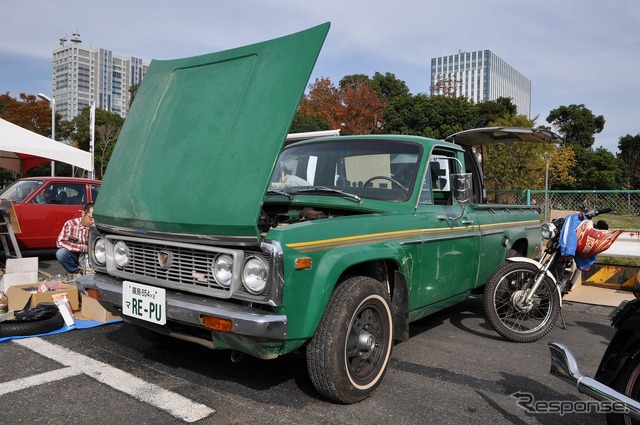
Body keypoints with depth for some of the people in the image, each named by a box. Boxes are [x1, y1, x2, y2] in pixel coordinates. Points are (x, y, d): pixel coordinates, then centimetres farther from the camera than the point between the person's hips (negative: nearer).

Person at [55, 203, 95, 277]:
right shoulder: (70, 224, -14)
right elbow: (60, 242, -19)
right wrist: (83, 248, -26)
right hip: (75, 255, 1)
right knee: (60, 253, -28)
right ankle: (76, 272, -5)